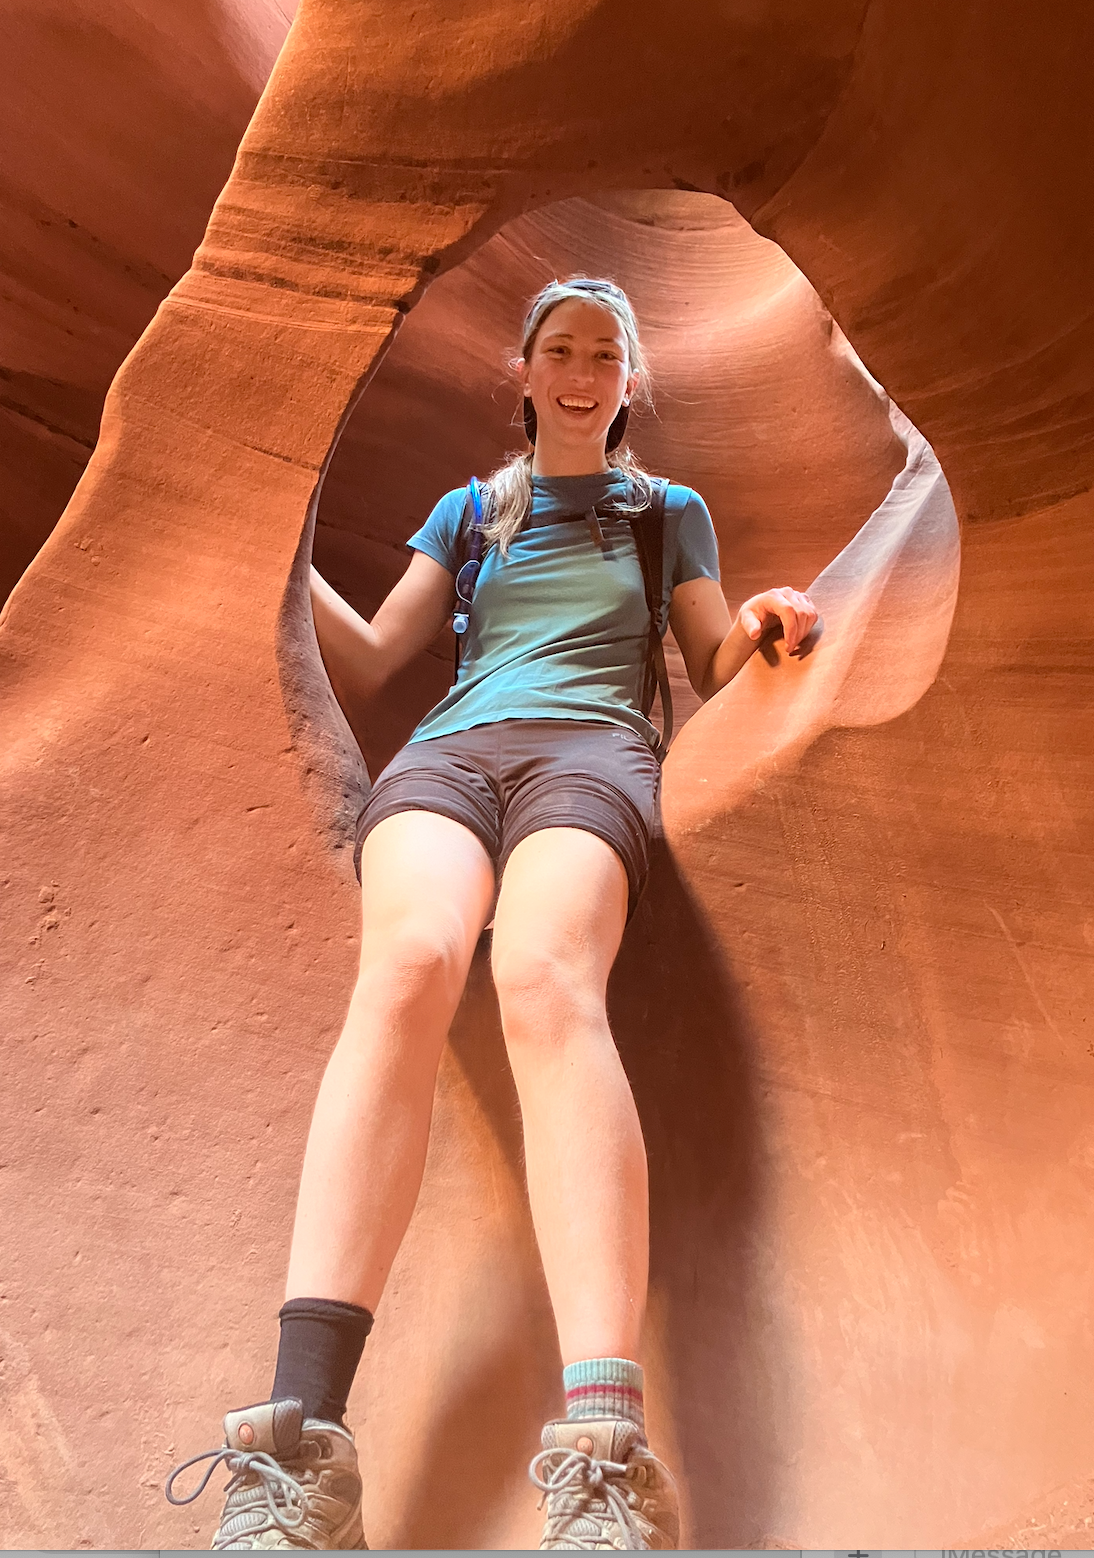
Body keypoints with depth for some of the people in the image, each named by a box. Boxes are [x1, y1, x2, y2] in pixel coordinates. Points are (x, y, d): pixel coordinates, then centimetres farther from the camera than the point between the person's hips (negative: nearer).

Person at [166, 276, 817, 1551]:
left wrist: (759, 625, -3)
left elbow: (717, 671, 20)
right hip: (449, 743, 2)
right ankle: (299, 1440, -42)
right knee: (411, 958, -35)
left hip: (592, 743, -1)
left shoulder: (669, 511, 29)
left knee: (545, 975, -37)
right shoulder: (469, 510, 31)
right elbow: (365, 666, 22)